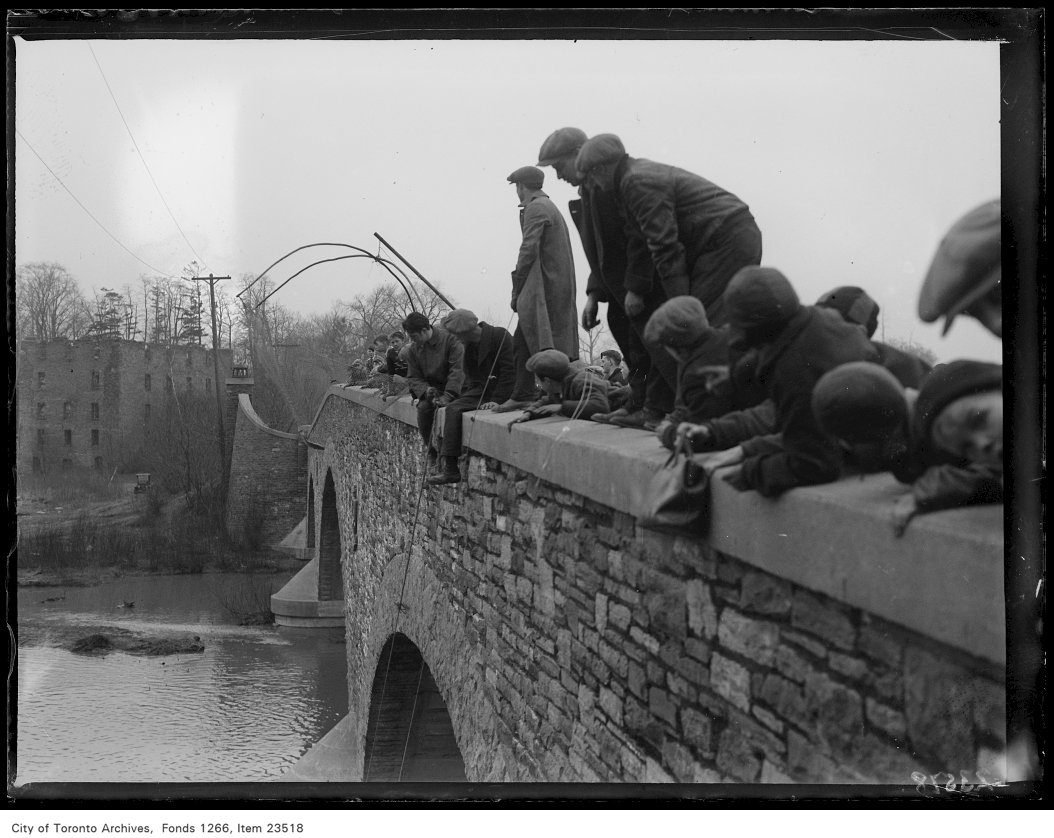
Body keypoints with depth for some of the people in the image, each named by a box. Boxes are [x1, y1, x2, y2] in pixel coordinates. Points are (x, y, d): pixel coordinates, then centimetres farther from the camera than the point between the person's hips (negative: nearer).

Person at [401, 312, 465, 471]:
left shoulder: (450, 339, -15)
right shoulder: (414, 349, 4)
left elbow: (458, 370, -22)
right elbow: (413, 377, 6)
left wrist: (448, 395, -31)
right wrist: (426, 390, -17)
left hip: (453, 389, -4)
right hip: (432, 389, 5)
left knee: (444, 409, -33)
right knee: (423, 407, -26)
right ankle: (432, 453, -9)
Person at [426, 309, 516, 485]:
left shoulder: (500, 336, -14)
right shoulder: (469, 345, 10)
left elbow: (509, 370, -18)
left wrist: (497, 400, -25)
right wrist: (462, 397, 5)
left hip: (503, 392, -7)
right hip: (480, 389, 7)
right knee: (453, 409, -18)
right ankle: (450, 469, -20)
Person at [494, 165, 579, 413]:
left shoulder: (535, 209, -8)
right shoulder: (550, 207, 23)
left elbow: (529, 250, -16)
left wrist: (517, 290, -12)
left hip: (542, 288, -10)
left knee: (524, 343, -10)